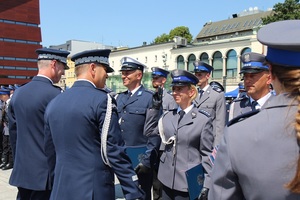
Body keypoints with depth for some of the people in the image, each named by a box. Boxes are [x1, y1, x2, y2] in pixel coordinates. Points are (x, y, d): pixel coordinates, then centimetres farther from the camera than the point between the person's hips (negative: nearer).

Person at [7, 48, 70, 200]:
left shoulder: (17, 93, 5)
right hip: (46, 172, -7)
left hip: (22, 171, 7)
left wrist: (20, 162, 20)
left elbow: (13, 133, 11)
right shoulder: (55, 94, -18)